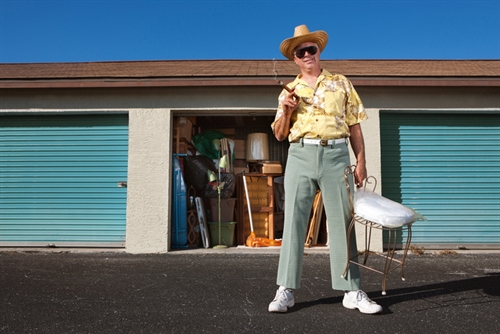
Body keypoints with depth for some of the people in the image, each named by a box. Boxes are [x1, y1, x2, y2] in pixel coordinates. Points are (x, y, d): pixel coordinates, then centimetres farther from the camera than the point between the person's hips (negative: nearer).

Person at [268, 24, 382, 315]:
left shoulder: (341, 83, 14)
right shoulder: (289, 91, 16)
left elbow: (354, 126, 10)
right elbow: (279, 134, 13)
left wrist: (361, 161, 2)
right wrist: (286, 110, -4)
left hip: (336, 154, 0)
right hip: (300, 155, 1)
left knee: (342, 221, 0)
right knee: (294, 221, -1)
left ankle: (352, 291, 7)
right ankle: (286, 290, 5)